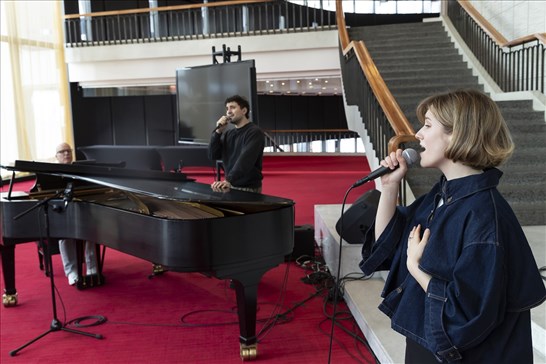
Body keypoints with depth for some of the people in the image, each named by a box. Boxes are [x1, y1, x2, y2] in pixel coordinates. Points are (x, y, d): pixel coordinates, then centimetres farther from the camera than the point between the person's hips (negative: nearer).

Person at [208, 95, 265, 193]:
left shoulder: (254, 132, -11)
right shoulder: (228, 133, 12)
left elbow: (245, 160, -24)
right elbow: (213, 156, 5)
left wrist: (228, 181, -34)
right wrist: (218, 131, -6)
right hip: (231, 187, 6)